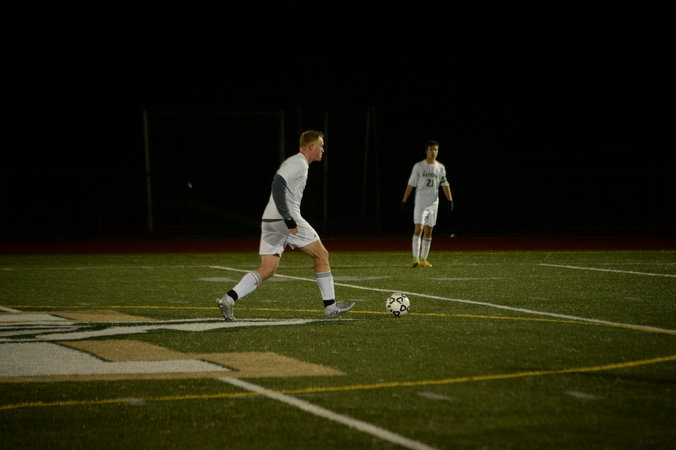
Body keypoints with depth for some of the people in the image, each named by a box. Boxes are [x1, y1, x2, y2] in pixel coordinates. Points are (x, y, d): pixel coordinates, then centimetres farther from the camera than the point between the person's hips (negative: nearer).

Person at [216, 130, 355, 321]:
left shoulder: (294, 162, 23)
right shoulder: (299, 163, -8)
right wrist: (288, 218, -25)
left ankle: (229, 298, -11)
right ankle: (330, 306, 8)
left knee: (267, 270, 3)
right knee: (321, 254, 4)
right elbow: (278, 184, -22)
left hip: (269, 220, 10)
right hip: (284, 219, -10)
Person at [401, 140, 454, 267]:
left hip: (434, 202, 4)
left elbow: (445, 185, 6)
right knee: (418, 228, -14)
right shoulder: (418, 166, 0)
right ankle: (415, 258, -15)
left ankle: (423, 260, 11)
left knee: (428, 232, 5)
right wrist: (404, 201, -3)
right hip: (420, 201, -4)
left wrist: (450, 201, -5)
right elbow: (411, 184, 1)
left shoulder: (440, 167, 9)